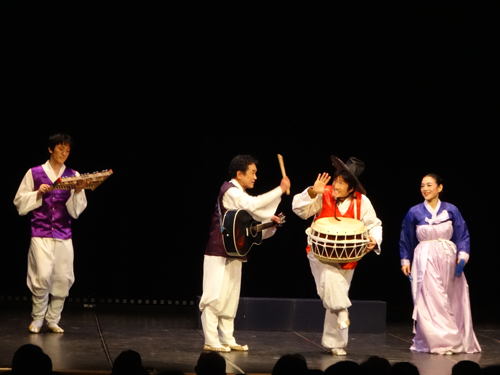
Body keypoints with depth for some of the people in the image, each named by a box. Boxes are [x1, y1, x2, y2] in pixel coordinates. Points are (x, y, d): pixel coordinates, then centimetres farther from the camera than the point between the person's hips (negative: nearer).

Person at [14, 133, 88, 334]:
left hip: (63, 234, 2)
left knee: (63, 278, -1)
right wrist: (38, 194, -9)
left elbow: (76, 211, 4)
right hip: (41, 233, -2)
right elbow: (20, 203, 6)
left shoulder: (73, 176, 7)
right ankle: (37, 318, 5)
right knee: (42, 275, -13)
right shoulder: (35, 173, 4)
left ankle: (53, 320, 14)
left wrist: (78, 192, -13)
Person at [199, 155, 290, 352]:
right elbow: (253, 204, -29)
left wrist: (270, 221, -2)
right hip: (219, 252, -10)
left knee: (230, 298, 9)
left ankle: (227, 340, 13)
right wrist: (280, 190, -28)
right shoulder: (229, 191, -13)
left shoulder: (241, 195, 18)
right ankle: (211, 341, -8)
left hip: (234, 253, 10)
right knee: (215, 297, -8)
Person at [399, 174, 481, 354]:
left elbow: (462, 235, 5)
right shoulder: (414, 212, 2)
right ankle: (438, 342, -2)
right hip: (425, 261, -1)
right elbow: (406, 239, 10)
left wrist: (462, 255, -8)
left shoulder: (451, 211, 3)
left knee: (452, 303, 4)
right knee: (430, 302, -7)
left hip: (448, 260, 1)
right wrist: (405, 260, 6)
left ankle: (460, 341, 14)